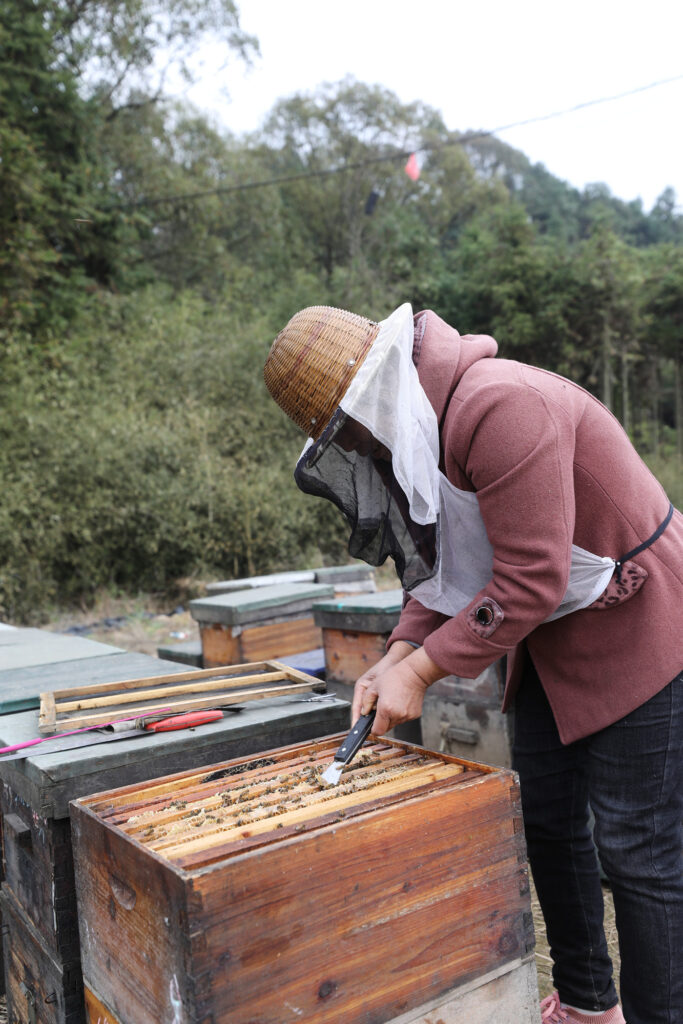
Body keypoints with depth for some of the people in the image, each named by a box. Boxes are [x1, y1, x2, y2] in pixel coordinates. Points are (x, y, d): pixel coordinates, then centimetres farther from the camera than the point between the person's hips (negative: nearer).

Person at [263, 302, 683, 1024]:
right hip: (556, 638, 10)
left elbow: (530, 579, -30)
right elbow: (448, 566, 7)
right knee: (545, 820, 16)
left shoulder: (500, 407, -30)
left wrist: (423, 670, -22)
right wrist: (399, 654, -7)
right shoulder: (419, 428, 1)